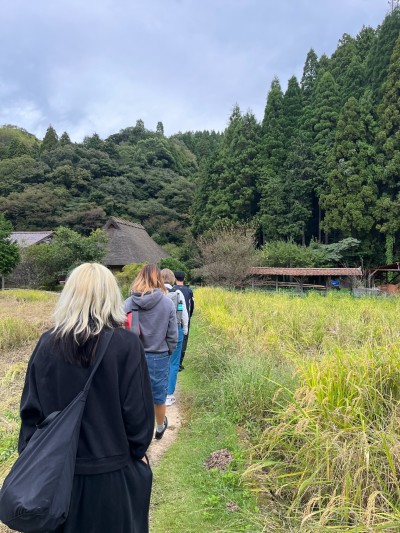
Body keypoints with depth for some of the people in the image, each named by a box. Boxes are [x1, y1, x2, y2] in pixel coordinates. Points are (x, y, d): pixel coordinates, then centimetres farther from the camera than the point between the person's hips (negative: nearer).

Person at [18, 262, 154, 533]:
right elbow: (138, 410, -15)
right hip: (114, 471, -2)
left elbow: (31, 409, -4)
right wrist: (138, 452, 3)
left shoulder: (48, 343, -9)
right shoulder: (127, 344, -18)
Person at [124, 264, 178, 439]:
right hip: (159, 357, 0)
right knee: (159, 396, 19)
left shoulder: (129, 302, -10)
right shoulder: (167, 303, -11)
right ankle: (160, 427, 42)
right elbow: (172, 335, -6)